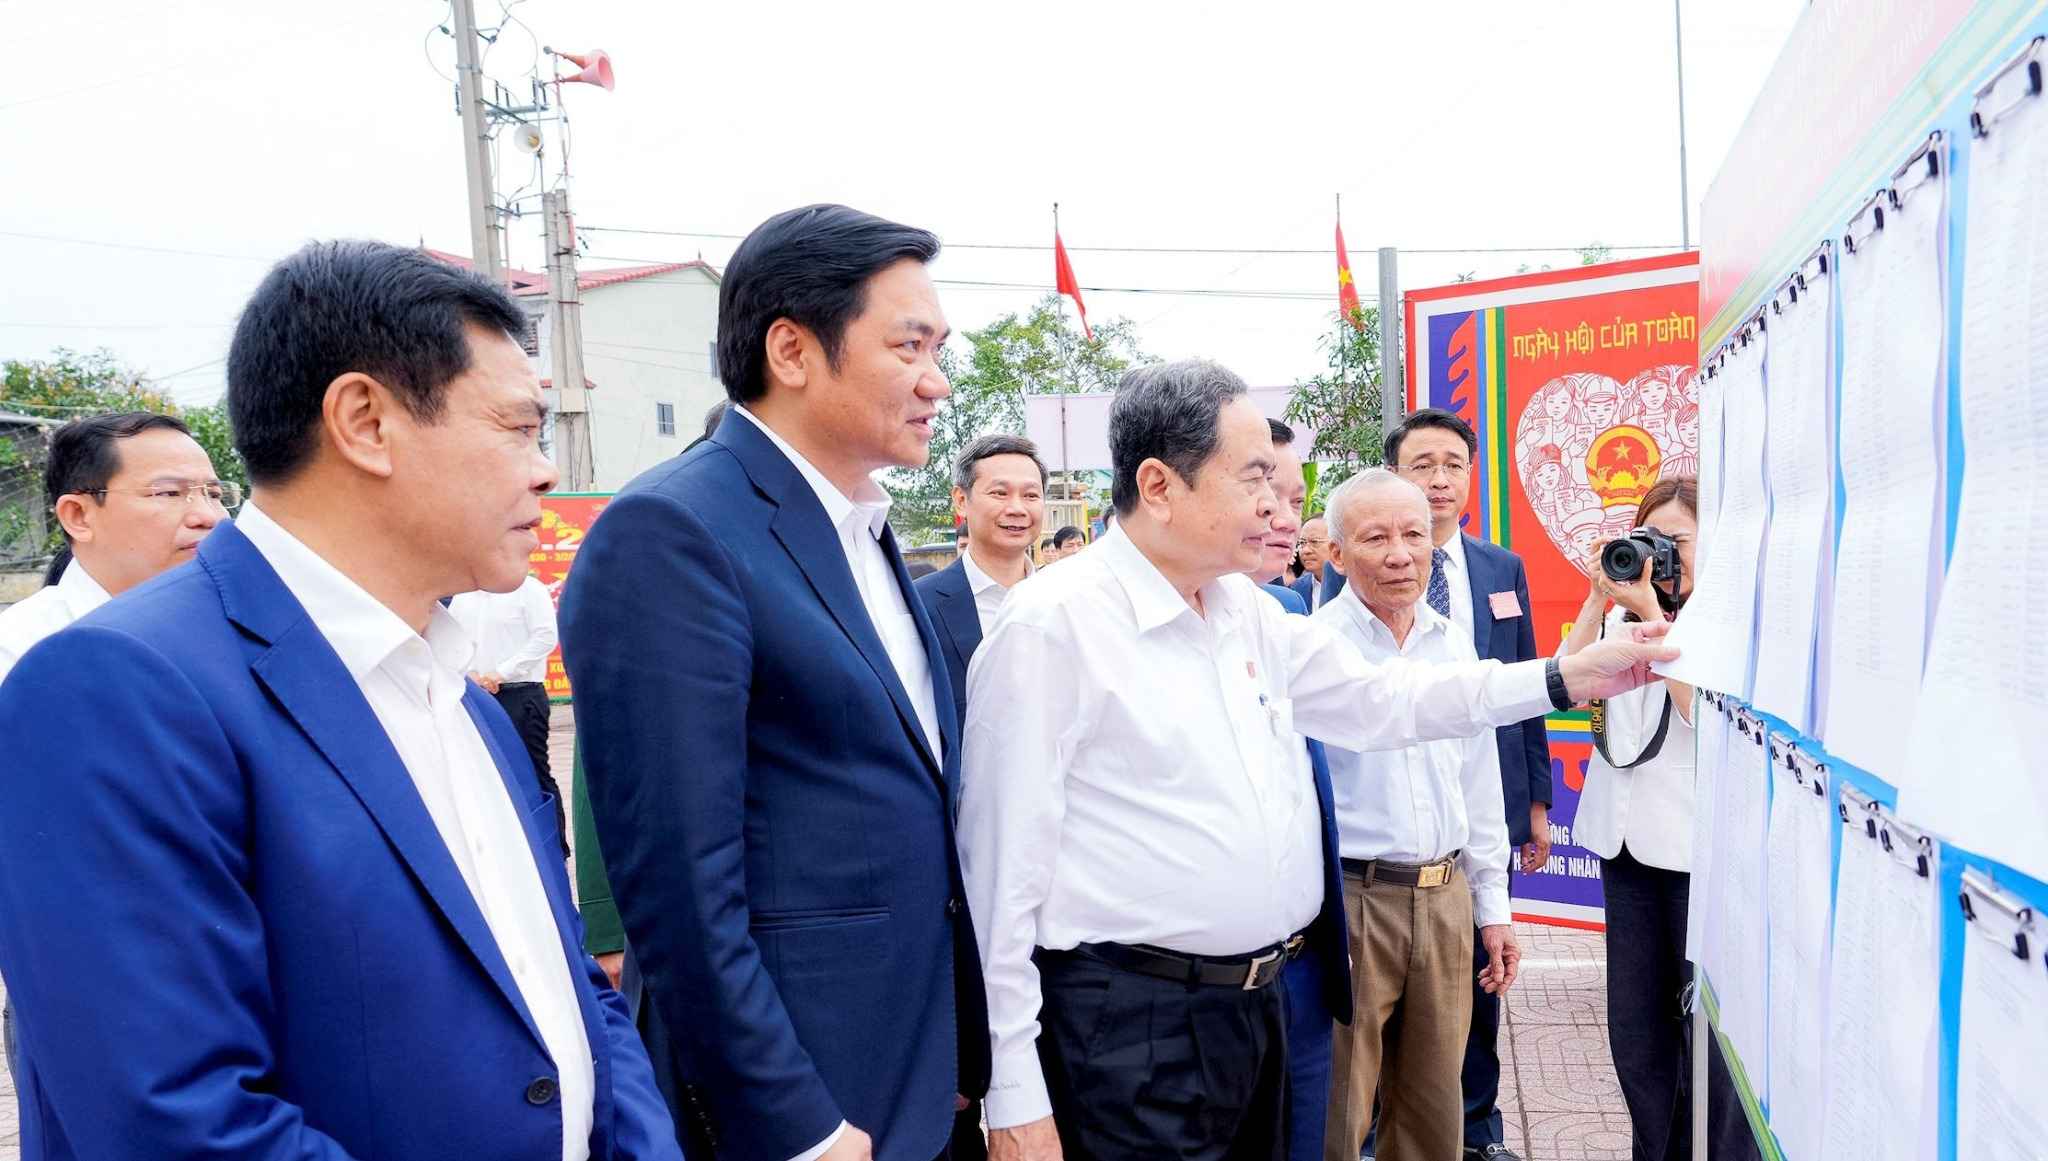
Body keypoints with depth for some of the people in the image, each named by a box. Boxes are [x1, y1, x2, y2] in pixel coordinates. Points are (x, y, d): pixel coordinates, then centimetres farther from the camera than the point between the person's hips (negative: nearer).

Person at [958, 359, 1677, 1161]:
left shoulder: (1249, 611, 8)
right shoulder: (1051, 626, -16)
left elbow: (1377, 700, 16)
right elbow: (1004, 865, -16)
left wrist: (1568, 676, 10)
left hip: (1255, 1003, 8)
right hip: (1131, 1029, -8)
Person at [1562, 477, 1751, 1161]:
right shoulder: (1623, 615, 10)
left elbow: (1701, 710, -18)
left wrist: (1652, 612, -18)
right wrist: (1599, 597, -6)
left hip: (1699, 842, -5)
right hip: (1626, 835, 6)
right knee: (1635, 1025, 14)